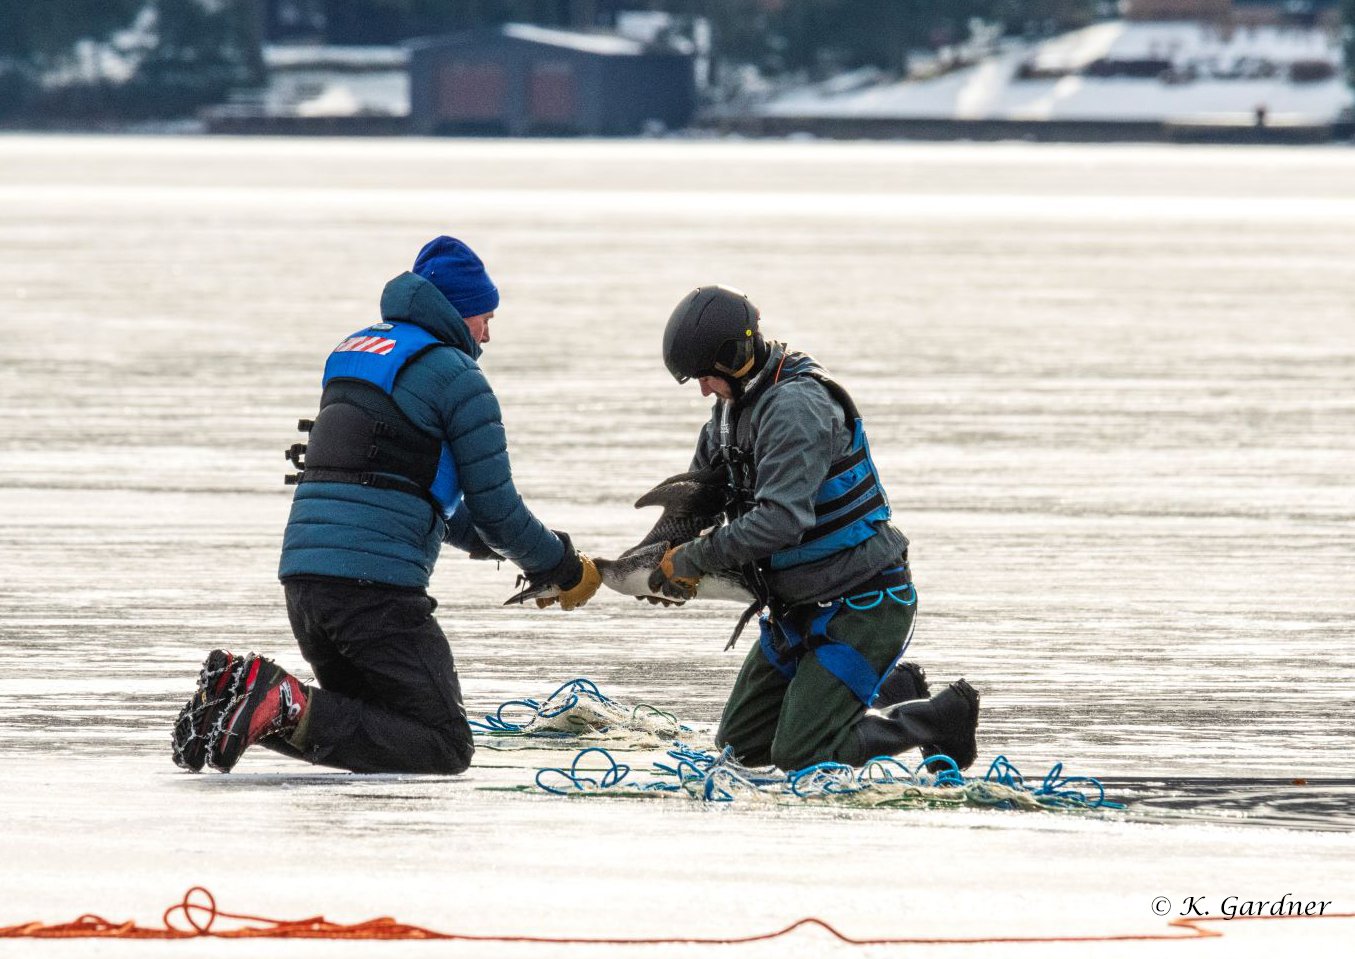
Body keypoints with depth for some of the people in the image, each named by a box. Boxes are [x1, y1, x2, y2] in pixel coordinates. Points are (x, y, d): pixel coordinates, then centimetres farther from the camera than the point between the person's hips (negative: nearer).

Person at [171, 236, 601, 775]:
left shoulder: (355, 352, 22)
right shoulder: (454, 374, -3)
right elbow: (495, 505, -2)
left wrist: (496, 545, 32)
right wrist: (564, 570, 15)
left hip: (302, 574, 8)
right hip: (376, 587, -8)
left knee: (375, 725, 21)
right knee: (445, 747, -5)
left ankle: (238, 692, -2)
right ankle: (291, 709, -23)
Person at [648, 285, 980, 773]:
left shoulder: (797, 407, -24)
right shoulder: (734, 406, 7)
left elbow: (780, 520, -32)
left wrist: (693, 558, -23)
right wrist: (666, 558, 0)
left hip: (864, 603, -10)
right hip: (802, 606, 10)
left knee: (799, 755, -13)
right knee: (741, 745, 11)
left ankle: (944, 716, 3)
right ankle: (894, 692, 20)